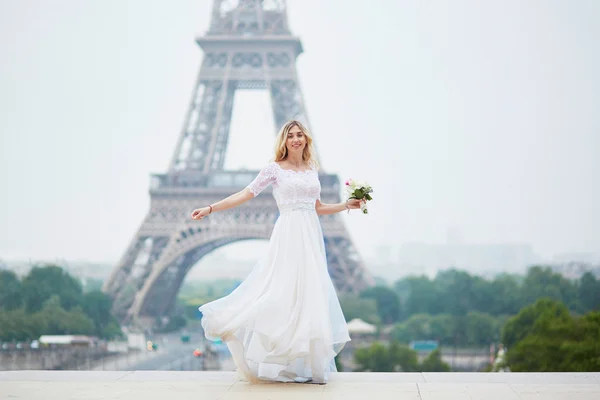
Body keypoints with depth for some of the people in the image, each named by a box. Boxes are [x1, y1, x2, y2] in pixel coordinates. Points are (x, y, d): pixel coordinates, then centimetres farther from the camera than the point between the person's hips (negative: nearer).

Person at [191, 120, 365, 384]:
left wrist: (346, 205, 16)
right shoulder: (275, 169, 1)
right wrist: (210, 209, -6)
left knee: (309, 293, 3)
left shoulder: (312, 169, 16)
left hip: (311, 236, 5)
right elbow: (246, 194, 0)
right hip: (289, 236, -5)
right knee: (285, 291, -11)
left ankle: (303, 364, 6)